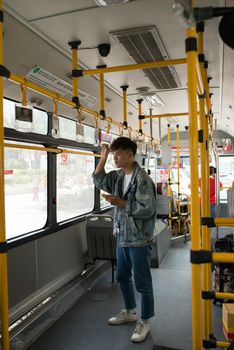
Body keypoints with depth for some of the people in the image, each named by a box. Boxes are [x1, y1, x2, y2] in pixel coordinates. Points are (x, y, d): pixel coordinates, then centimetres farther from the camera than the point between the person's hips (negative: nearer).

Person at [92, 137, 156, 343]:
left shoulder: (142, 178, -19)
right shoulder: (118, 176, 5)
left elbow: (148, 209, -23)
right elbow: (99, 180, 12)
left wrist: (122, 204, -22)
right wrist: (103, 157, 5)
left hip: (139, 239, -8)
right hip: (122, 237, 8)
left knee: (142, 282, 6)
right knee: (123, 277, 22)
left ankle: (144, 322, 25)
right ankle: (130, 312, 42)